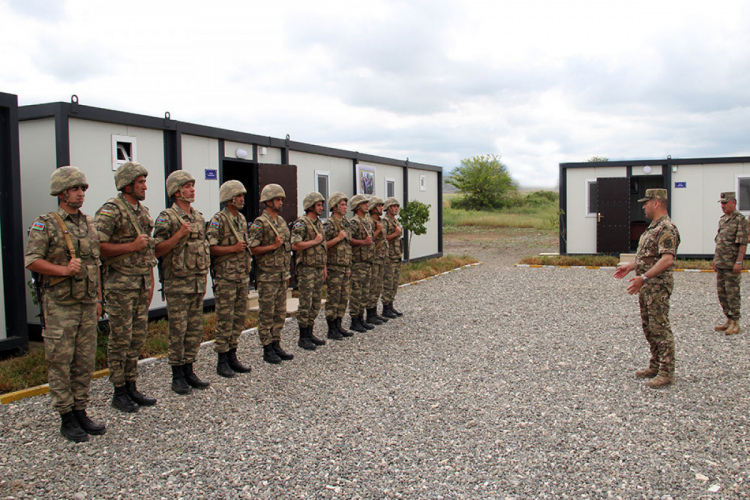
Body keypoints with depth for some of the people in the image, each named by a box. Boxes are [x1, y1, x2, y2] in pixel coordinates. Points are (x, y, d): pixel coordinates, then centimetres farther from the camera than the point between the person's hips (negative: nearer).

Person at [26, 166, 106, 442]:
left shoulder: (89, 223, 12)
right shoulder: (45, 224, -6)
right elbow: (32, 261, -13)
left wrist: (98, 298, 16)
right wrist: (63, 269, -25)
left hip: (87, 304, 6)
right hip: (60, 305, -6)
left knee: (85, 360, 10)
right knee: (60, 362, 1)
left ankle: (81, 412, 21)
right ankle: (67, 419, 11)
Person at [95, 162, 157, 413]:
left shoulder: (143, 211, 14)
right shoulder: (110, 210, -12)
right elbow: (97, 247, -20)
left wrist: (150, 281, 17)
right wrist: (131, 246, -18)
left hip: (141, 283, 8)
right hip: (120, 284, -8)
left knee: (138, 337, 12)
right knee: (120, 339, -1)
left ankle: (131, 387, 22)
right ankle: (119, 392, 10)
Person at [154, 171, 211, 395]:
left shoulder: (199, 217, 13)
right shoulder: (167, 217, -8)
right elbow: (157, 250, -13)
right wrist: (179, 235, -24)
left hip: (198, 282, 7)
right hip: (177, 283, -7)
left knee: (195, 330, 10)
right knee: (178, 330, -1)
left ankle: (188, 371, 21)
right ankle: (177, 376, 10)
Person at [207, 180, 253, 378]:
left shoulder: (242, 219, 14)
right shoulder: (218, 220, -11)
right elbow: (210, 248, -18)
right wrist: (233, 249, -20)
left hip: (242, 276, 8)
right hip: (225, 278, -8)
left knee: (240, 317, 11)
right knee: (225, 320, -3)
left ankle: (232, 356, 21)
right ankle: (222, 361, 7)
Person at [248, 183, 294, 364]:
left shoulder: (281, 221, 13)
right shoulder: (260, 223, -12)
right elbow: (252, 248, -16)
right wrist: (274, 246, -20)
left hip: (282, 274, 8)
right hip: (267, 276, -8)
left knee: (280, 313, 12)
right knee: (266, 314, 0)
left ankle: (276, 345, 22)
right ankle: (267, 350, 8)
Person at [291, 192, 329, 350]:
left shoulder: (319, 223, 16)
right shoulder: (301, 224, -12)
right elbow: (295, 245, -25)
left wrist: (324, 267, 19)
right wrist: (315, 241, -16)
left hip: (318, 268, 9)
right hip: (306, 269, -8)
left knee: (316, 303, 12)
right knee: (305, 304, -4)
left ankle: (310, 333, 21)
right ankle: (303, 338, 4)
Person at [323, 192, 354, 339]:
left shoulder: (346, 222, 14)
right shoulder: (329, 224, -11)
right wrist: (338, 238, -20)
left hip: (346, 266, 8)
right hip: (334, 267, -8)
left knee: (344, 298, 11)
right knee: (333, 299, -2)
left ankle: (338, 326, 20)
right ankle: (332, 329, 5)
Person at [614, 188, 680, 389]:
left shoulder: (667, 229, -17)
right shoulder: (653, 227, 16)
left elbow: (667, 259, -27)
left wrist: (644, 277, -32)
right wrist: (630, 266, 21)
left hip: (658, 285, -11)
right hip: (646, 285, 11)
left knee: (660, 329, -6)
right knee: (649, 327, 15)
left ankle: (666, 373, 0)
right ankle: (655, 367, 25)